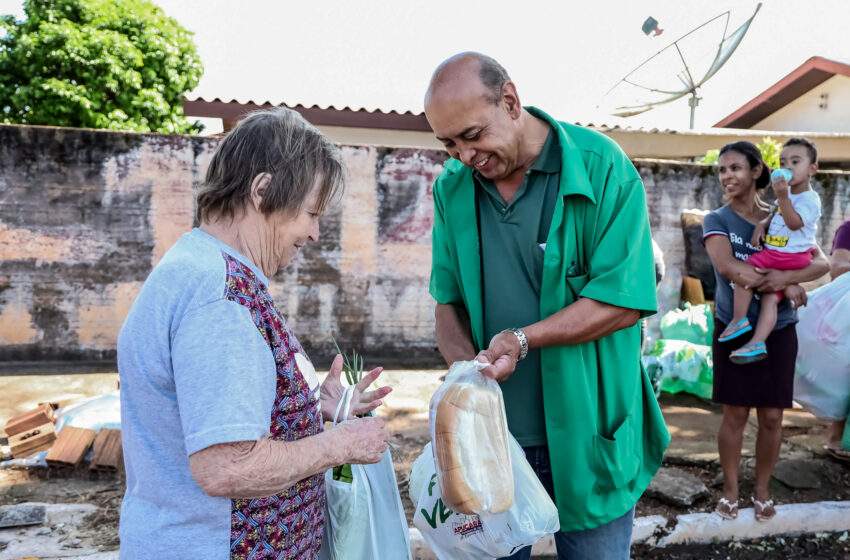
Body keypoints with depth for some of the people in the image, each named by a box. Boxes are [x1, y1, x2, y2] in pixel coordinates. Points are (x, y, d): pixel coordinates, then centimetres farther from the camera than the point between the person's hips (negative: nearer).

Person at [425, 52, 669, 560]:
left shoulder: (601, 167, -12)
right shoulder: (452, 189, 2)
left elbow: (623, 301, -16)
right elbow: (448, 301, 6)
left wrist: (522, 340, -24)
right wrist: (468, 370, -11)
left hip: (585, 431, -3)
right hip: (491, 429, 4)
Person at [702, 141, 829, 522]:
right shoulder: (717, 220, -3)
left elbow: (822, 264, -6)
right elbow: (727, 267, -19)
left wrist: (786, 277, -26)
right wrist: (786, 288, -18)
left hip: (778, 331, 2)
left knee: (771, 417, 6)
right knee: (735, 414, 5)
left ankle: (762, 492, 25)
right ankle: (730, 491, 21)